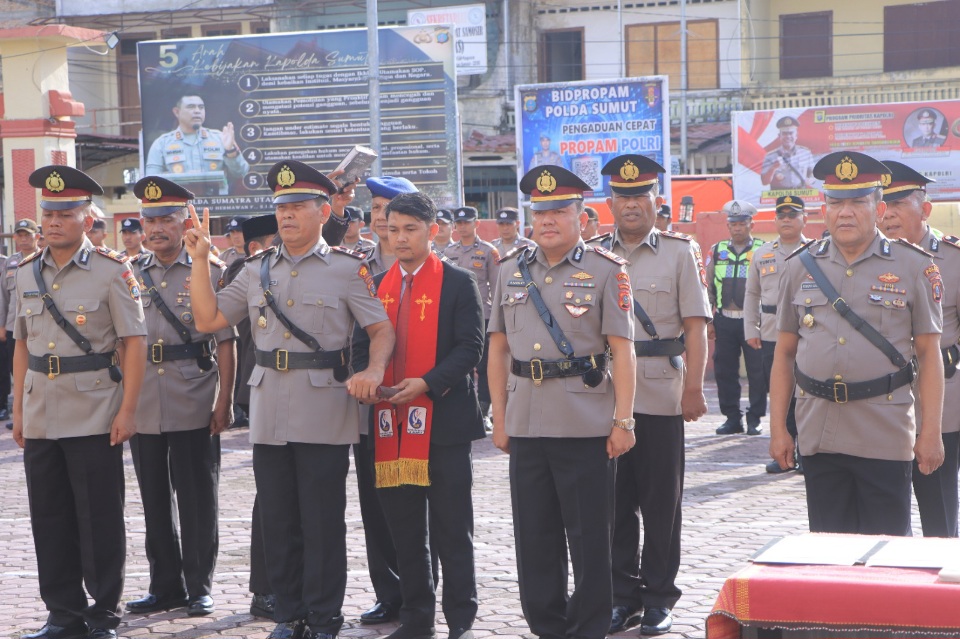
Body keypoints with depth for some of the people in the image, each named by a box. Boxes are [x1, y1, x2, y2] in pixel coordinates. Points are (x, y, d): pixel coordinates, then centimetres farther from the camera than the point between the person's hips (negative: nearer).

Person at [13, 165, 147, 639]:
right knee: (50, 519, 10)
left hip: (95, 418, -5)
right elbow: (22, 345, 15)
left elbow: (134, 343, -7)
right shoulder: (27, 272, 10)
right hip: (40, 418, 5)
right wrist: (17, 410, 11)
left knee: (100, 519, 2)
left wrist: (127, 410, -12)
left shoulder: (111, 271, -5)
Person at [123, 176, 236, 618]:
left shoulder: (210, 271, -1)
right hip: (144, 407, 4)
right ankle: (166, 586, 21)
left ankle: (199, 588, 14)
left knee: (197, 500, 3)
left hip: (194, 408, -4)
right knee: (155, 500, 10)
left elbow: (225, 341, -3)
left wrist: (224, 401, -8)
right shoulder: (130, 275, 9)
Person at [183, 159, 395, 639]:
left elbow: (382, 330, -2)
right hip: (269, 414, 5)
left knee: (322, 522, 1)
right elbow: (208, 319, 9)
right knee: (278, 521, 10)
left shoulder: (347, 268, 0)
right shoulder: (257, 270, 13)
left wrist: (373, 371, -21)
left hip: (323, 414, -4)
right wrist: (200, 259, 2)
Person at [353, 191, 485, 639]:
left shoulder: (458, 283, 0)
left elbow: (470, 347, -7)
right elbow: (362, 344, 13)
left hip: (444, 421, -4)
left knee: (452, 530, 0)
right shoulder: (376, 286, 13)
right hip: (391, 423, 5)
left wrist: (428, 384, -20)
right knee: (405, 530, 10)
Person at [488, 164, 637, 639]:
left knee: (589, 537, 3)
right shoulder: (511, 272, 11)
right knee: (534, 538, 10)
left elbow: (622, 350, -5)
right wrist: (499, 419, 9)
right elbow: (498, 348, 14)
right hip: (526, 423, 4)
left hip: (586, 426, -4)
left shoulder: (605, 271, -2)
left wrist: (623, 421, -10)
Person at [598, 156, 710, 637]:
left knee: (661, 502, 4)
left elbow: (695, 326, -3)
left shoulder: (680, 251, 2)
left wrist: (693, 389, -10)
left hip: (661, 396, -3)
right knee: (614, 499, 6)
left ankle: (659, 598, 15)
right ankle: (623, 595, 18)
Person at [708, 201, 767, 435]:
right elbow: (708, 288, 12)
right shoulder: (717, 251, 11)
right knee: (724, 371, 5)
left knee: (757, 372, 0)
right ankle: (732, 417, 16)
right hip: (724, 320, 3)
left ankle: (754, 419, 10)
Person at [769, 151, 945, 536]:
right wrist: (778, 428, 7)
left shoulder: (914, 267, 1)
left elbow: (929, 355, 1)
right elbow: (784, 353, 11)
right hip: (819, 435, 3)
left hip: (885, 438, -2)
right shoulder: (801, 267, 8)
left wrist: (930, 432, -4)